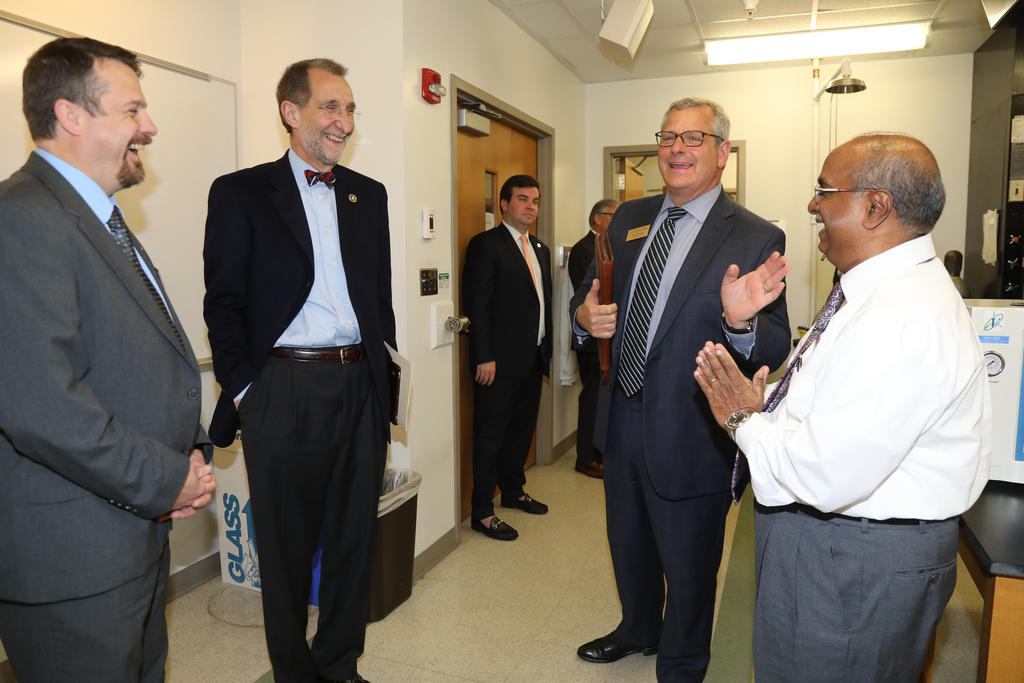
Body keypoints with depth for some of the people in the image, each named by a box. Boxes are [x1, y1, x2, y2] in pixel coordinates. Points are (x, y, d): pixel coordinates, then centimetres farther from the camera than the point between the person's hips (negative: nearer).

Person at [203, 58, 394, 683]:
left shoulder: (370, 195, 12)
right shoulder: (241, 192, 1)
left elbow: (381, 297, 13)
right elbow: (223, 302, -1)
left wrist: (382, 384, 8)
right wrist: (242, 390, -8)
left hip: (360, 387, 4)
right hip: (283, 390, -3)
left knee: (355, 538, 13)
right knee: (286, 544, 10)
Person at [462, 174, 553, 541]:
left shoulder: (540, 249, 16)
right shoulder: (485, 245, -8)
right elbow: (477, 304, -14)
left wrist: (547, 347, 13)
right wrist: (484, 357, -19)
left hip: (533, 359, 8)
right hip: (500, 361, -8)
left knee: (522, 429, 18)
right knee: (491, 435, 0)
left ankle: (513, 491, 36)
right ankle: (482, 512, 11)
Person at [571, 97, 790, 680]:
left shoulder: (756, 239, -13)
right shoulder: (629, 219, 5)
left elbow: (776, 352, -16)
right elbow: (590, 296, 12)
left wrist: (742, 322, -37)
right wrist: (586, 316, -11)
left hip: (691, 437, -5)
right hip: (623, 420, 6)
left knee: (688, 567, 15)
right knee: (629, 546, 27)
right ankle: (638, 631, 56)